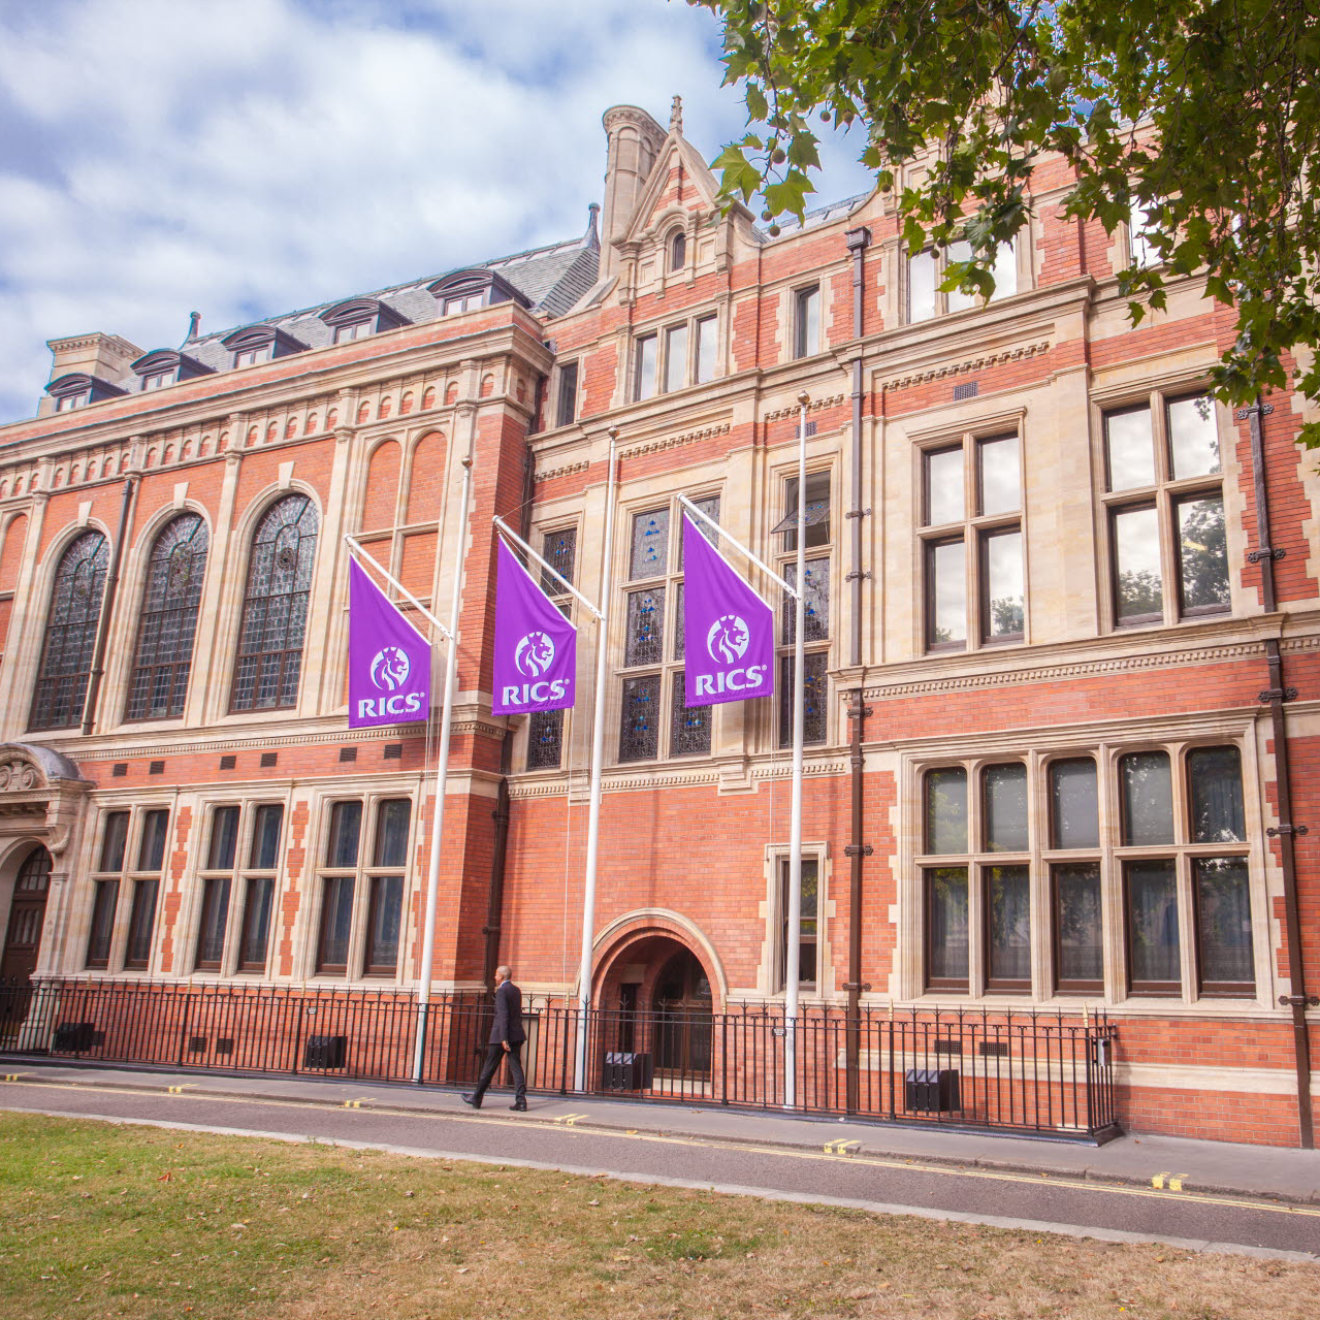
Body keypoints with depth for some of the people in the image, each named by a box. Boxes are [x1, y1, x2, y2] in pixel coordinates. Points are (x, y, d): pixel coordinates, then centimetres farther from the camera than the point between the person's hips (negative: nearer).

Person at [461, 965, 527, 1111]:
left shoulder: (501, 991, -10)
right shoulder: (517, 991, 14)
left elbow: (503, 1015, -18)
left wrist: (504, 1038, -20)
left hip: (501, 1035, -7)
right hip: (517, 1035, 7)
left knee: (489, 1067, 5)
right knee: (516, 1067, 2)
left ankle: (476, 1098, 17)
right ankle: (520, 1100, -8)